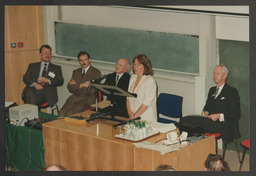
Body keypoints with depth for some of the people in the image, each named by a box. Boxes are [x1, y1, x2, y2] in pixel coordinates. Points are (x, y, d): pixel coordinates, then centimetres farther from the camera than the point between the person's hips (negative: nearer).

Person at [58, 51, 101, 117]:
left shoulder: (96, 72, 1)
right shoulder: (75, 72, 20)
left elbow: (92, 91, -10)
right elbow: (70, 88, 8)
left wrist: (76, 86, 0)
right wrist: (81, 85, -8)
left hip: (87, 100, -5)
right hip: (74, 98, 5)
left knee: (70, 114, -27)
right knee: (62, 113, -22)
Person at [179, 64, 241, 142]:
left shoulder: (232, 91, 0)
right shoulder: (212, 90, 23)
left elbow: (236, 114, -5)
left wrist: (219, 116, -17)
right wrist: (205, 112, 5)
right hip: (210, 121, 7)